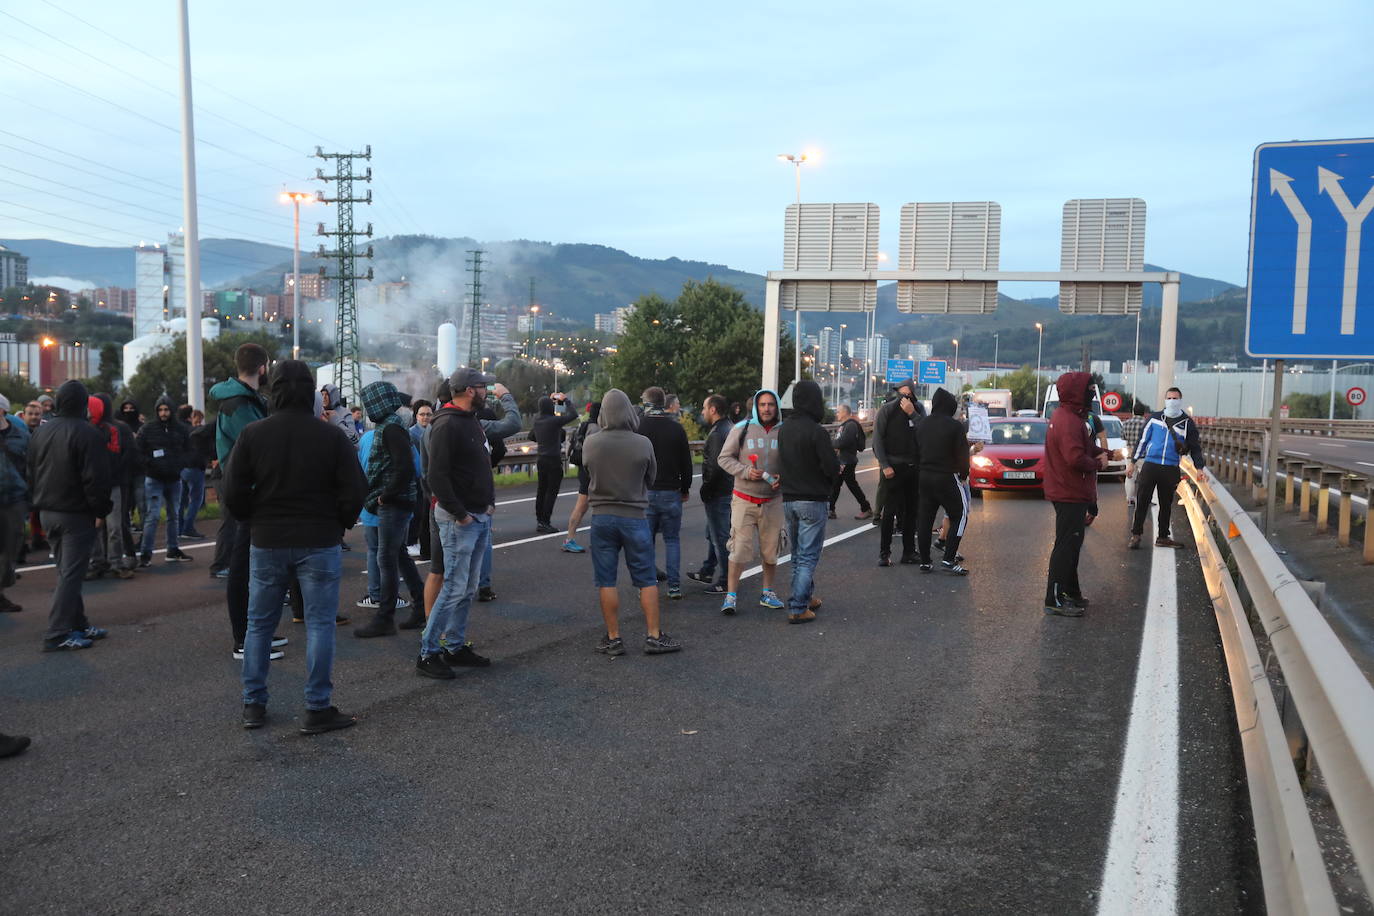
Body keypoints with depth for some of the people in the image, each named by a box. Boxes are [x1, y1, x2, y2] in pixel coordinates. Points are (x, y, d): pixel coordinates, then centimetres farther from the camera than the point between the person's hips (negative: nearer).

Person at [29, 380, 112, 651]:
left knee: (67, 570, 16)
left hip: (47, 512, 8)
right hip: (76, 514, -8)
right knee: (71, 573, -5)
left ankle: (77, 625, 21)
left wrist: (39, 502, 21)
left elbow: (32, 474, 17)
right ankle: (57, 635, -6)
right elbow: (96, 477, -19)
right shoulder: (86, 433, -16)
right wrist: (100, 510, -10)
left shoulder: (41, 431, 10)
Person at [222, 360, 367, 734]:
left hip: (267, 544, 2)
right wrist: (339, 525, 7)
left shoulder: (251, 434, -4)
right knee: (320, 623, 4)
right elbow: (355, 492, -9)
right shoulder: (332, 436, -9)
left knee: (259, 624, 15)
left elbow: (233, 494, -4)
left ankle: (254, 704, 21)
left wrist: (255, 524, 12)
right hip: (319, 544, -2)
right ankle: (318, 709, 5)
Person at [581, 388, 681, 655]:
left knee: (606, 581, 8)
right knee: (647, 580, 8)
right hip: (634, 517, -1)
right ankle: (654, 636, 11)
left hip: (602, 516, 1)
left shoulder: (590, 444, -8)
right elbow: (651, 478, 3)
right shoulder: (643, 444, -11)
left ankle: (613, 638, 11)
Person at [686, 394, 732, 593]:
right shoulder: (728, 428, 12)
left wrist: (705, 489, -14)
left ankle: (725, 581, 3)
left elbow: (716, 466, -26)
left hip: (718, 493, -11)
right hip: (728, 489, 11)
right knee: (713, 534, 22)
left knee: (720, 536, -3)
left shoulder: (717, 433, -20)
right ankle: (707, 572, 35)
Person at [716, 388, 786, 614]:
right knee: (740, 549, -5)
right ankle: (731, 595, 5)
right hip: (744, 500, -2)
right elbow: (724, 458, -1)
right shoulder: (742, 428, -4)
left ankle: (767, 593, 28)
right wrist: (745, 471, -15)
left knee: (771, 550, 12)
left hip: (772, 501, 3)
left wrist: (783, 479, -9)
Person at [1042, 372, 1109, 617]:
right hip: (1070, 494, -11)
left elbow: (1084, 446, 21)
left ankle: (1070, 592, 30)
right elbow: (1076, 458, -29)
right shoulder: (1069, 421, -21)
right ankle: (1055, 600, -3)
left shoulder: (1071, 417, 14)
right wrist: (1098, 463, -13)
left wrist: (1099, 452, 3)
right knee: (1066, 545, -7)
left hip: (1071, 493, 11)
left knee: (1071, 543, 19)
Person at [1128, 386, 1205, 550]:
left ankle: (1162, 537, 20)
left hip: (1171, 469, 1)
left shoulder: (1187, 423, 6)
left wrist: (1199, 467, -1)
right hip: (1149, 465, -1)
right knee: (1142, 501, -3)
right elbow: (1142, 440, 11)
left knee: (1166, 504, 10)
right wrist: (1133, 462, 9)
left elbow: (1195, 447, 11)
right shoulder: (1155, 418, 7)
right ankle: (1136, 535, 5)